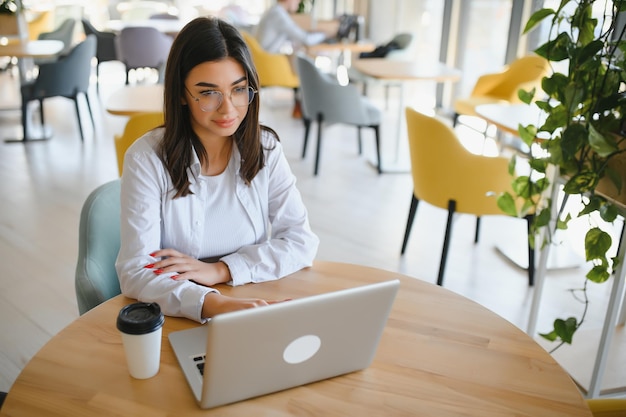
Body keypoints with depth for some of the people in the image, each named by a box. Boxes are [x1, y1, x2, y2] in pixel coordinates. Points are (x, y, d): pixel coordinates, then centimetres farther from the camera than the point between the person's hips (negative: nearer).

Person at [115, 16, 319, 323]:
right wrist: (214, 304, -34)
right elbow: (136, 271, -18)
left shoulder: (265, 148, -3)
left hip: (251, 311, 2)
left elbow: (302, 241, -5)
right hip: (175, 320, -2)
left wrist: (220, 270, -17)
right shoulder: (147, 158, -12)